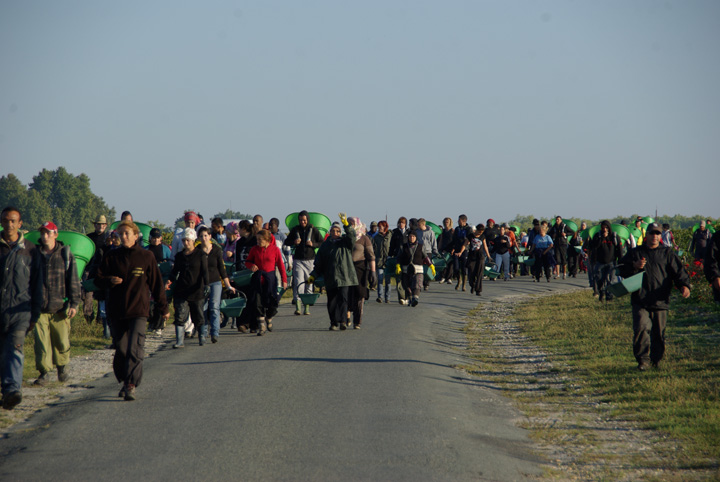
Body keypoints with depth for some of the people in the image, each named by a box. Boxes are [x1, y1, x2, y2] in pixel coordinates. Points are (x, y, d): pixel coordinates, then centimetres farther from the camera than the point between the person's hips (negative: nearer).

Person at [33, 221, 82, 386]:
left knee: (62, 341, 6)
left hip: (60, 308, -1)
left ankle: (62, 365, 31)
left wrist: (74, 304, -5)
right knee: (41, 341, -8)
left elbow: (73, 281, 2)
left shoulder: (66, 254, 3)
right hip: (39, 308, 1)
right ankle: (44, 372, -1)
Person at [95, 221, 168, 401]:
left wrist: (163, 308, 11)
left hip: (139, 311, -2)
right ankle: (125, 382, 22)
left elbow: (156, 283, 8)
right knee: (121, 349, 7)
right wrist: (110, 280, -13)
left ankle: (132, 385, -16)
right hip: (117, 311, 2)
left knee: (135, 349, -13)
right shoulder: (111, 256, 7)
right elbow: (98, 279, 10)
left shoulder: (146, 257, 3)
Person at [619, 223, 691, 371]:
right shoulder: (635, 253, 12)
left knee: (659, 333, 5)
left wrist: (684, 285, -17)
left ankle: (656, 360, 24)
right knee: (642, 328, -18)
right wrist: (634, 266, -11)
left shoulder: (667, 253, 10)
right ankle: (643, 359, -10)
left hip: (660, 302, 1)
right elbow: (622, 270, 10)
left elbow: (678, 270, 2)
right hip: (640, 301, -1)